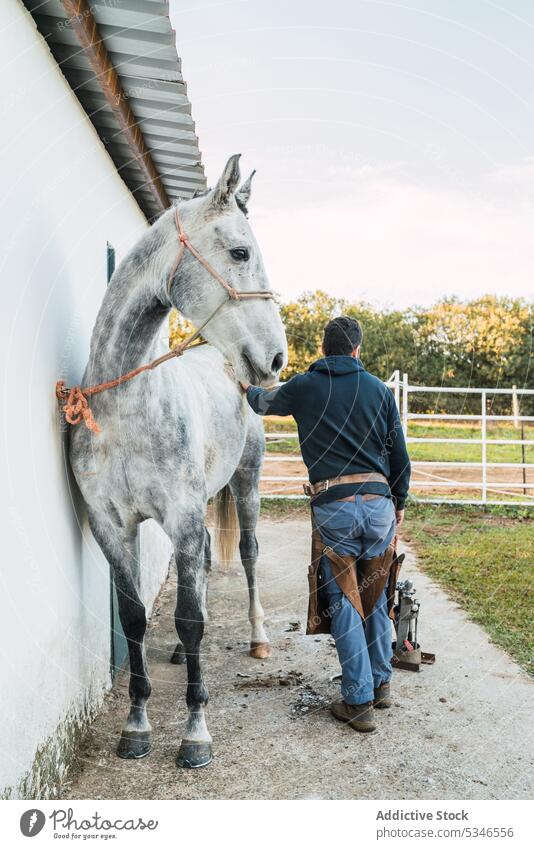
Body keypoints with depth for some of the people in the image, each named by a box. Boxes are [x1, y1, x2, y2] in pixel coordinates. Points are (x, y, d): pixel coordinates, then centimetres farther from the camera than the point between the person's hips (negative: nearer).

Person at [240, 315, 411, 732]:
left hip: (332, 507, -2)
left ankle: (359, 701, 6)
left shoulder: (304, 387, 4)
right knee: (376, 595, 17)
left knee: (343, 602, 4)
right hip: (378, 502, 2)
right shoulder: (379, 389, 6)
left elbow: (264, 402, 25)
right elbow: (399, 454, 8)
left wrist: (248, 388, 48)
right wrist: (400, 504, 20)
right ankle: (381, 683, 28)